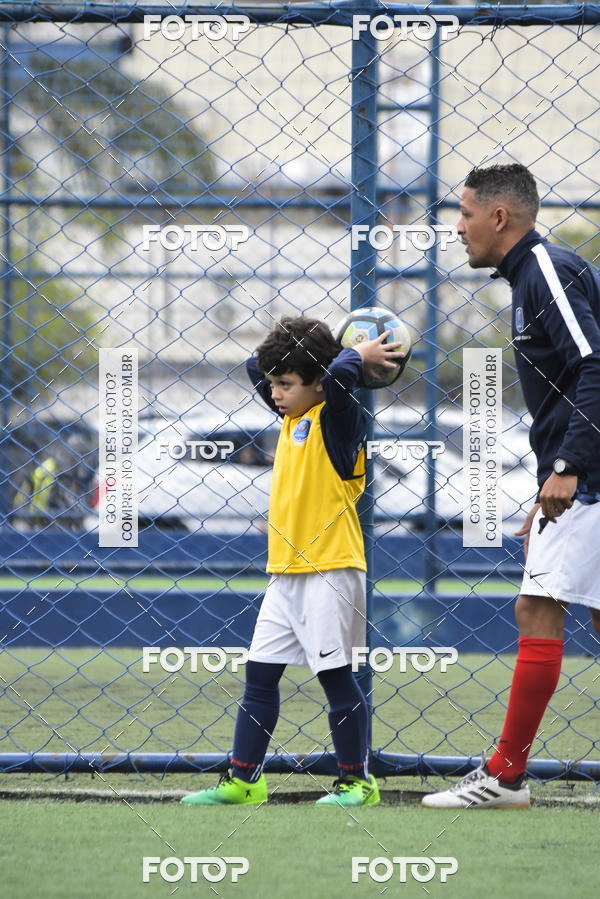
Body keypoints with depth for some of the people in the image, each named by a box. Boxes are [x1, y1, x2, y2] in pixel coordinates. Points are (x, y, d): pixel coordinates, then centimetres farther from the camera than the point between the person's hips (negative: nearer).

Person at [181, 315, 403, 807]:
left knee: (336, 674, -3)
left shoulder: (338, 418, -10)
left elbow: (339, 375, -32)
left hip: (330, 568, -8)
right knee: (259, 673, 6)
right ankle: (243, 780, 10)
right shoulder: (292, 416, 13)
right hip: (286, 571, 8)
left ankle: (358, 781, 6)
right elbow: (256, 366, 25)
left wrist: (357, 357, -10)